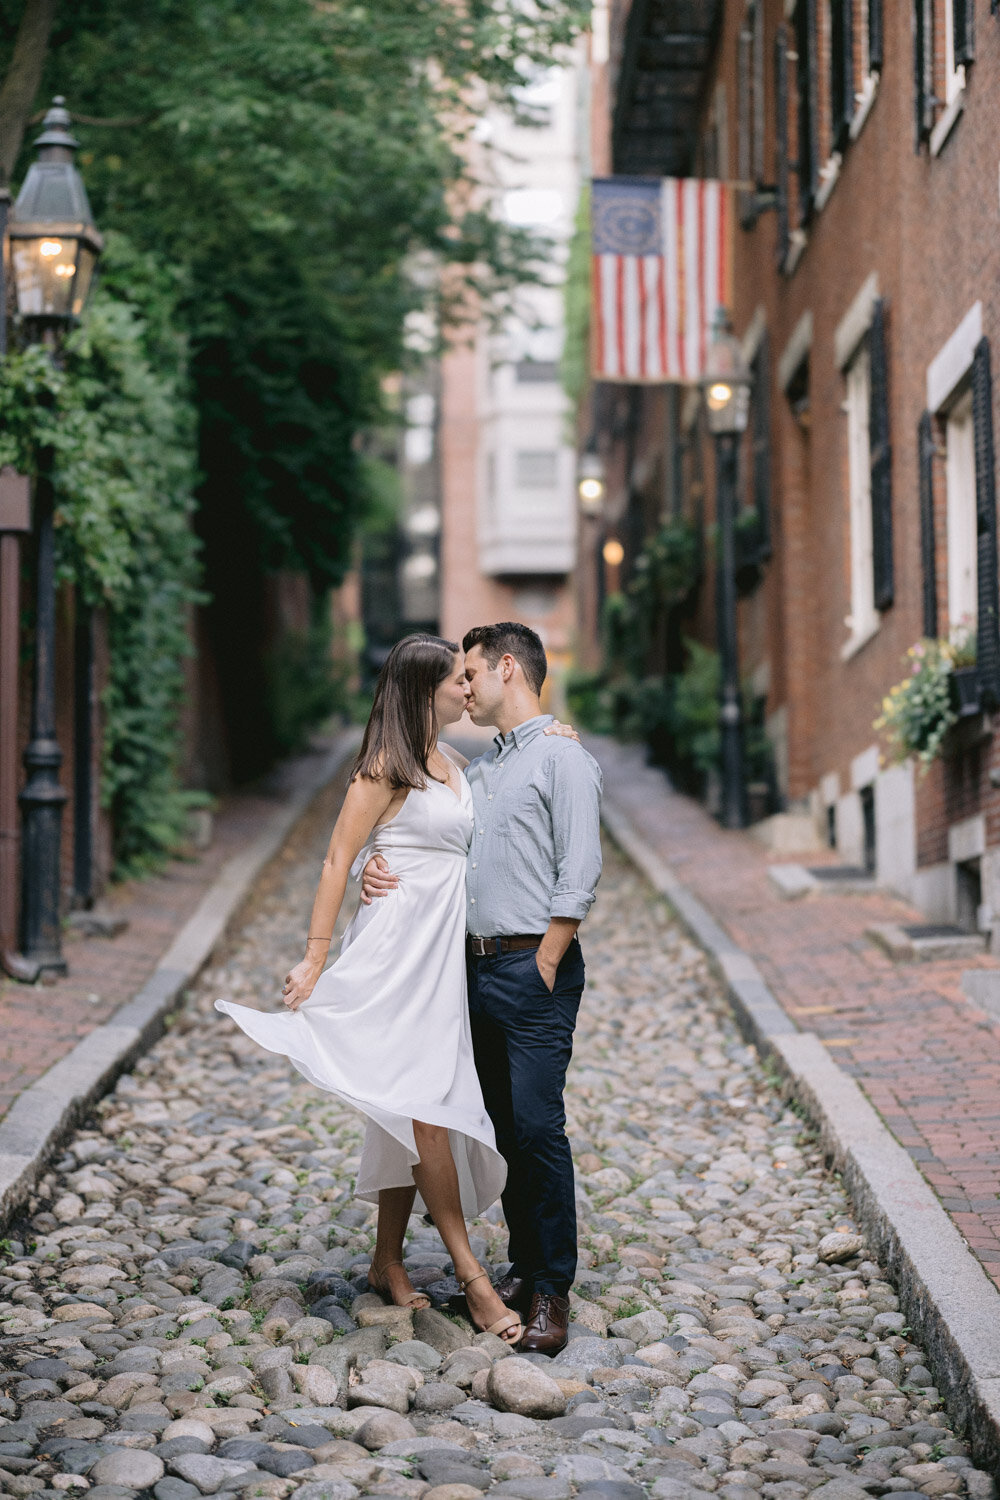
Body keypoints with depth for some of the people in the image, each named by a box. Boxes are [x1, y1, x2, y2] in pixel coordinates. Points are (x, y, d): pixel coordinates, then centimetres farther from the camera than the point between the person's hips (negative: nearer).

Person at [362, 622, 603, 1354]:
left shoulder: (563, 758, -6)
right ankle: (523, 1267, 19)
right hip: (479, 964, 8)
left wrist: (543, 970, -14)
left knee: (538, 1126, -9)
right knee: (505, 1128, 10)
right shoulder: (480, 767, 19)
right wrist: (382, 871, 1)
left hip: (535, 968, -8)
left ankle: (553, 1291, -3)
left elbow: (578, 878, -12)